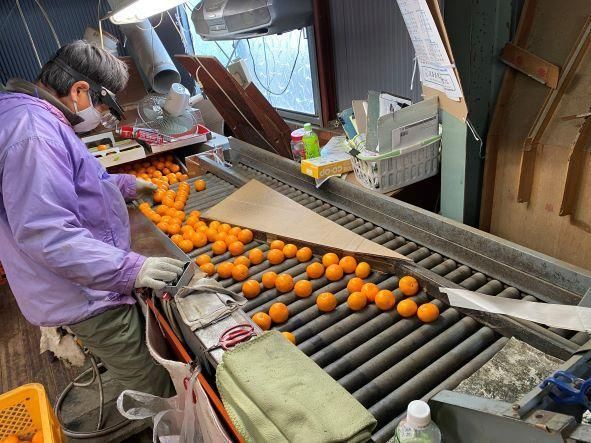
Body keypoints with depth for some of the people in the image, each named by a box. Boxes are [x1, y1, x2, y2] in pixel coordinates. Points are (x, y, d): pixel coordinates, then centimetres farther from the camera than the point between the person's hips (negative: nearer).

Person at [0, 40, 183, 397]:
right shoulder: (32, 133, -25)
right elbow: (45, 233, -31)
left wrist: (121, 184, 22)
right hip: (87, 296, -11)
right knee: (157, 392, 1)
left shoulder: (34, 118, 12)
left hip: (89, 286, 11)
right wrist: (129, 268, -33)